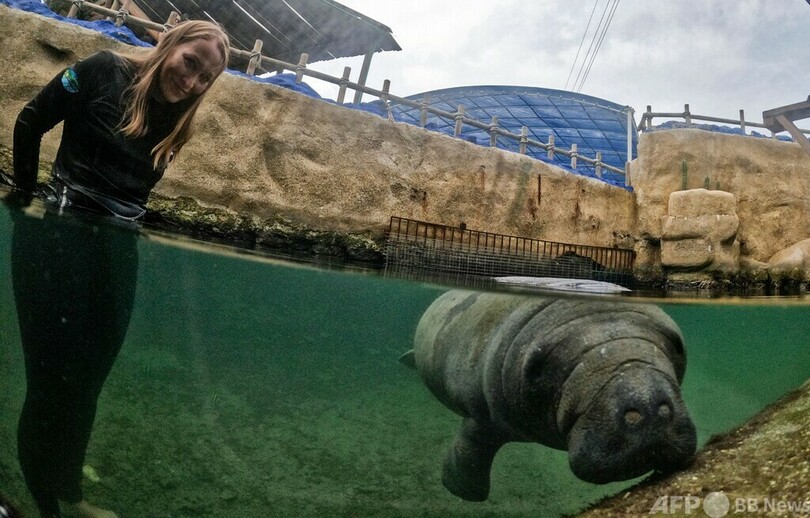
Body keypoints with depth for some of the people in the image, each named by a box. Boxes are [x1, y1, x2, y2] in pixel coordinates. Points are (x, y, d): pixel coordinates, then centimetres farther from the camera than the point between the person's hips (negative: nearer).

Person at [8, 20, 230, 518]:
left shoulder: (176, 122, 9)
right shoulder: (104, 72, -6)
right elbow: (30, 124, 0)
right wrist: (25, 194, 4)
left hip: (119, 251, 5)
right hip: (59, 238, -5)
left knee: (88, 379, 13)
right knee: (55, 375, 1)